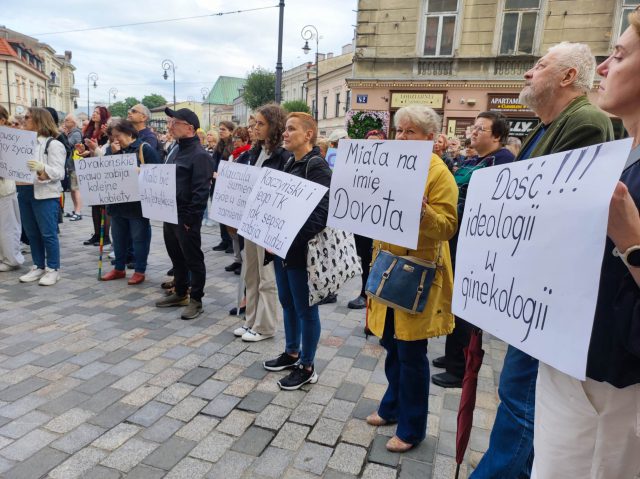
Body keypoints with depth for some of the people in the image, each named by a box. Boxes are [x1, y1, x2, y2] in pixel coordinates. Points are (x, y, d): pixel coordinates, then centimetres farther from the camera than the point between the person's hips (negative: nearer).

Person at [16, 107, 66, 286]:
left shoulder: (53, 144, -7)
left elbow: (59, 173, -15)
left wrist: (42, 168, -31)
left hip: (45, 195, -7)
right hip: (24, 193, 7)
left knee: (48, 233, -2)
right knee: (31, 233, 11)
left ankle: (53, 269, 7)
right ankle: (38, 267, 22)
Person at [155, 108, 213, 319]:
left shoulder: (199, 154, -16)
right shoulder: (175, 150, 14)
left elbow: (201, 190, -20)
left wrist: (190, 218, -20)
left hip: (186, 217, -9)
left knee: (193, 258, 1)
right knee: (176, 256, 17)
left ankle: (196, 300, 12)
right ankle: (180, 293, 31)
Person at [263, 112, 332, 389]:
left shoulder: (317, 166, -14)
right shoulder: (290, 164, 13)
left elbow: (320, 212, -24)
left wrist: (290, 239, -27)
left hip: (301, 249, -9)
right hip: (282, 246, 9)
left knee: (305, 308, 4)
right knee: (287, 303, 20)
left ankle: (307, 368, 20)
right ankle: (292, 353, 38)